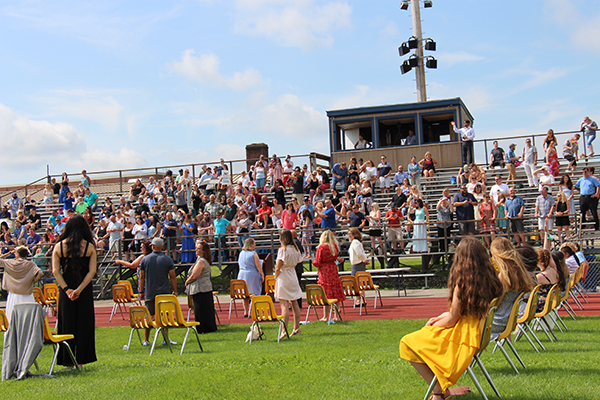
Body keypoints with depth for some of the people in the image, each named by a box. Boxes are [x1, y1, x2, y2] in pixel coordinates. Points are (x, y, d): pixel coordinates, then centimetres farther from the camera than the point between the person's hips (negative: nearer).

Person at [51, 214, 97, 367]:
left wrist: (67, 289, -8)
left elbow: (55, 271, -6)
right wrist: (79, 289, -11)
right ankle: (80, 360, 7)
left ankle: (68, 361, 11)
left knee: (67, 325, 9)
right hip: (85, 292, -1)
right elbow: (92, 271, -9)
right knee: (84, 324, 7)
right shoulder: (89, 246, -3)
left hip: (66, 291, 1)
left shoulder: (59, 246, -1)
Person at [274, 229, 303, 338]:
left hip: (283, 277, -7)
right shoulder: (296, 249, 6)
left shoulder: (282, 250, -15)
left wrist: (275, 277, 0)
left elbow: (278, 267, -15)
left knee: (284, 304, -9)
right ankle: (296, 328, 18)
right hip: (293, 276, 7)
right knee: (294, 303, 13)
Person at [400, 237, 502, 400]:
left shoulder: (462, 285, -23)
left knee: (408, 343, 0)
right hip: (477, 333, 9)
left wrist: (431, 326, 3)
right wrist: (441, 317, 11)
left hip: (462, 336, -9)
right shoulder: (489, 279, 0)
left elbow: (451, 320, -16)